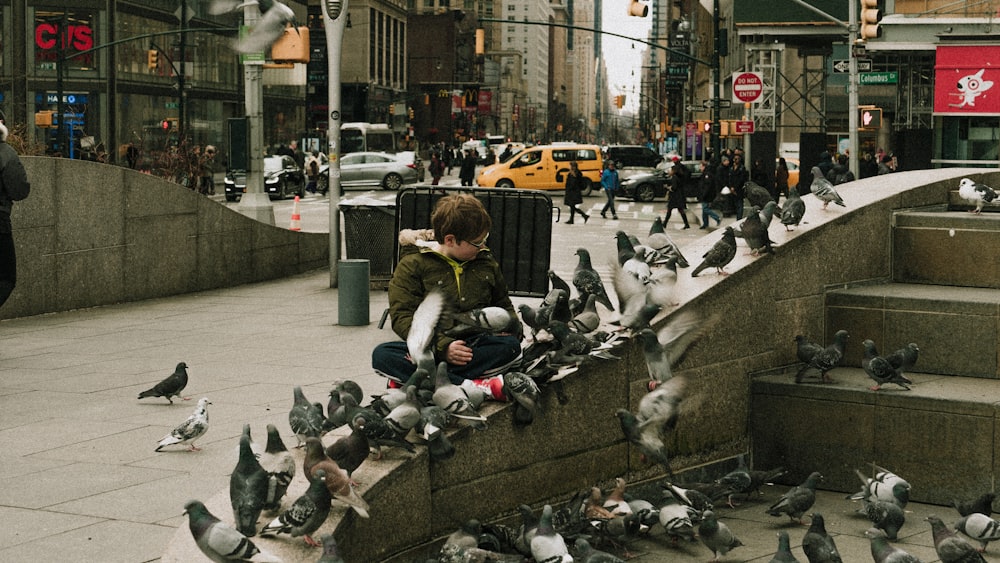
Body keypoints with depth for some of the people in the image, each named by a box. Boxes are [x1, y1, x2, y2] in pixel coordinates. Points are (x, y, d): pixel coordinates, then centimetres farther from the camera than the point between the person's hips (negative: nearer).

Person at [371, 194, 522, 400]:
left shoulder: (487, 264, 17)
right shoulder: (413, 265, 1)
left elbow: (503, 306, 30)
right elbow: (402, 317, -8)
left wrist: (511, 328, 5)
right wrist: (442, 347, -22)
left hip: (475, 347, 3)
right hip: (430, 349, -3)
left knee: (511, 346, -30)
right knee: (382, 355, -32)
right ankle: (474, 386, -44)